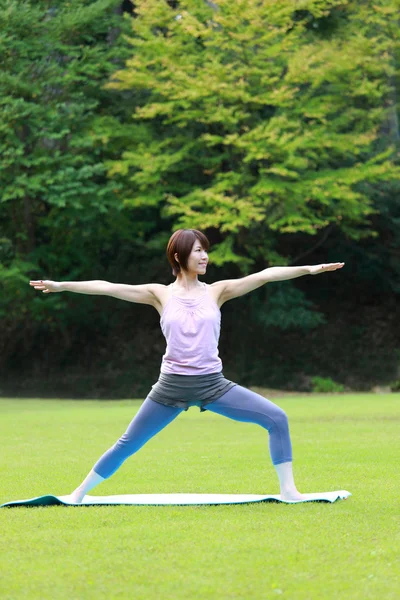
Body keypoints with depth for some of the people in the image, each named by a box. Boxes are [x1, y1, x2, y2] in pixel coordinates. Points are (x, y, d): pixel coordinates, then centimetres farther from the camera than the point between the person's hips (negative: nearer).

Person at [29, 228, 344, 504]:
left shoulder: (217, 291, 4)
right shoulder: (161, 294, 1)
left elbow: (264, 276, -6)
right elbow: (108, 287, -4)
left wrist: (307, 269, -16)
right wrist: (62, 285, -9)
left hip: (212, 384, 1)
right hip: (172, 386, -1)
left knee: (277, 419, -11)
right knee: (127, 444, 6)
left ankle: (288, 489, -2)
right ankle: (79, 494, 21)